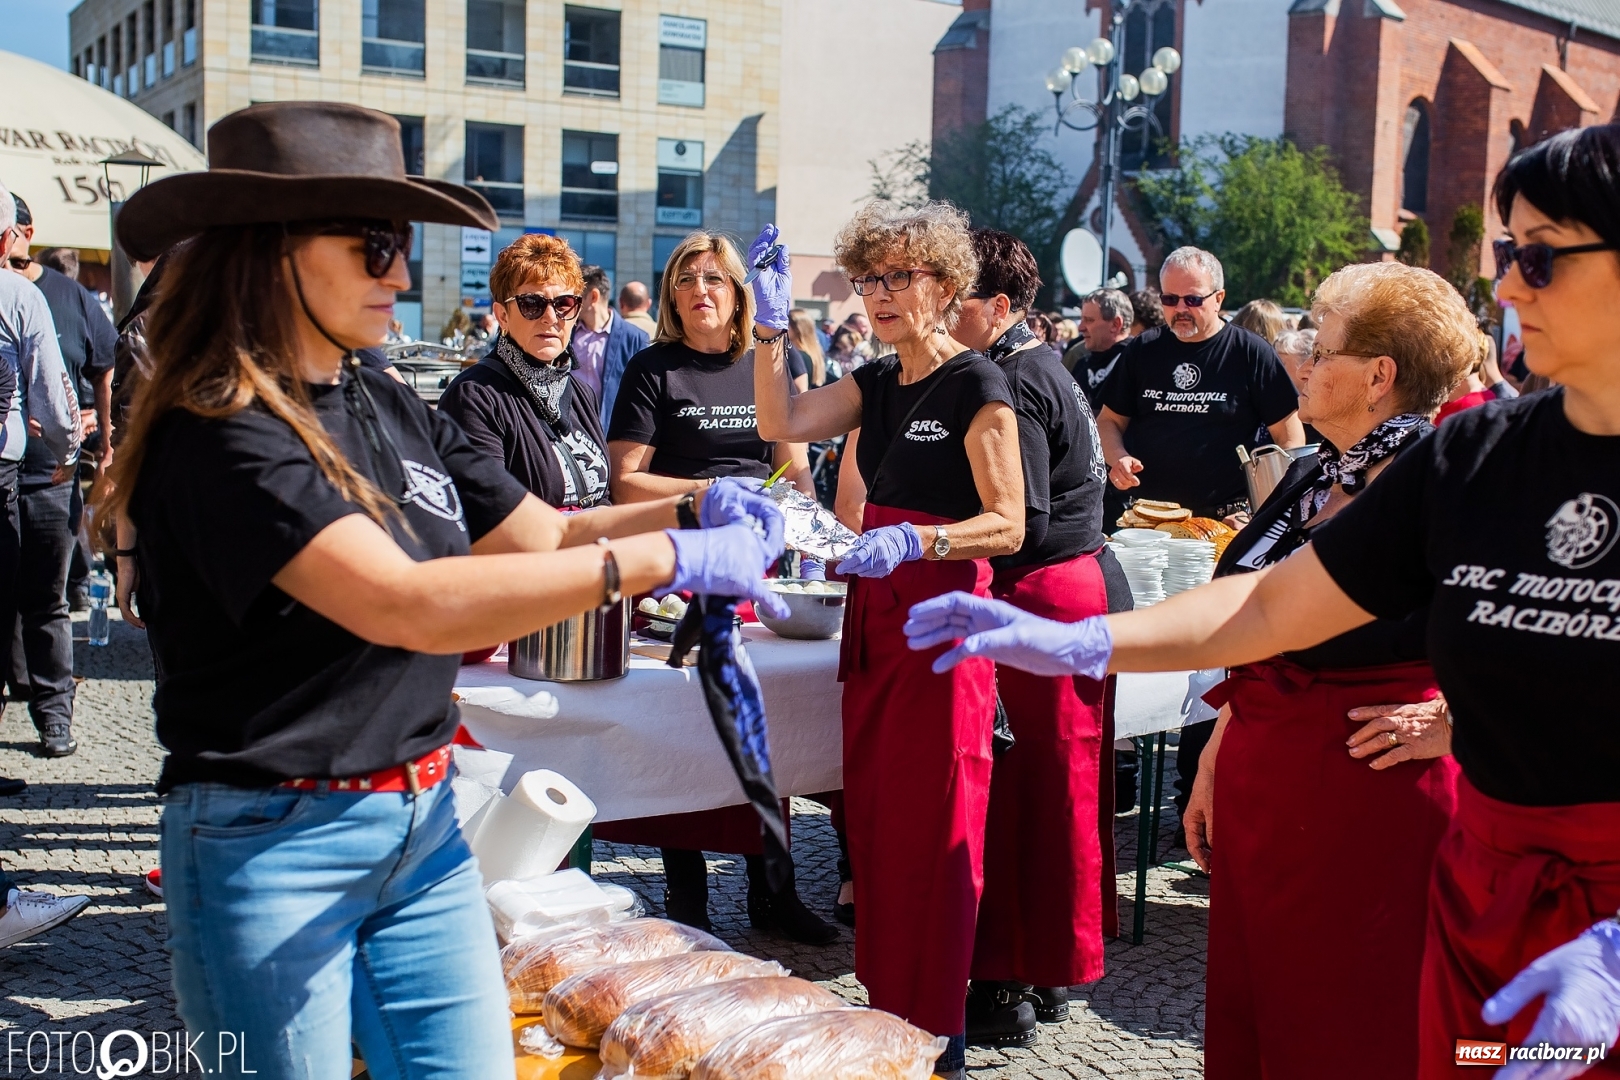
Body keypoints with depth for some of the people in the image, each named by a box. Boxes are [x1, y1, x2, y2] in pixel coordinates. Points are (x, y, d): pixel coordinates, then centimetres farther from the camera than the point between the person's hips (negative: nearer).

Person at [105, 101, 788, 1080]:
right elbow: (409, 606, -31)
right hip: (273, 848, -6)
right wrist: (667, 559, -30)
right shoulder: (219, 437, -20)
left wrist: (692, 510, -9)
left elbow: (542, 534, 10)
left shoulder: (391, 410, 5)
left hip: (424, 819, 7)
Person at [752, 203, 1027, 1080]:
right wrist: (771, 328, -1)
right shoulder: (878, 383, 13)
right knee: (872, 814, 12)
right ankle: (885, 1004, 26)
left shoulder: (976, 385, -10)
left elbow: (1007, 524, -15)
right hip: (875, 613, 8)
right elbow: (781, 424, 6)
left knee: (931, 826, -1)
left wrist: (914, 541, -28)